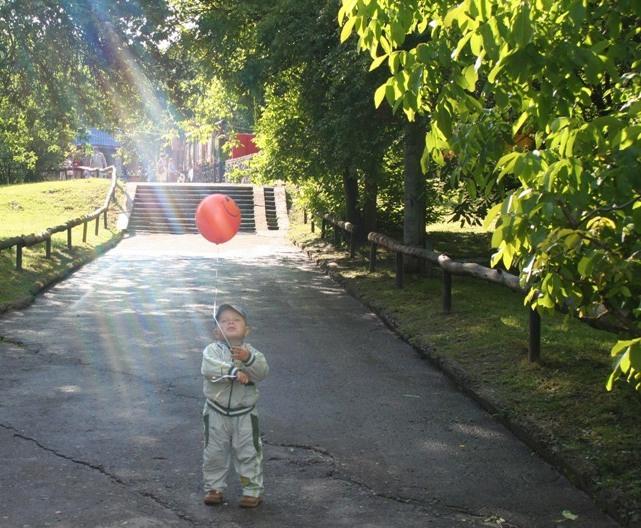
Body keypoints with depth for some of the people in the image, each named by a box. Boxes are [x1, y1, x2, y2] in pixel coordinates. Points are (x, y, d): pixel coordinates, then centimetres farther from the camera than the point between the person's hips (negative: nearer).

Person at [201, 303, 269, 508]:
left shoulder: (251, 352, -4)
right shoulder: (212, 350, -8)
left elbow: (262, 372, -21)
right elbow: (209, 368, -27)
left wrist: (248, 359, -39)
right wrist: (233, 371, -36)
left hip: (244, 413, 0)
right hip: (217, 413, 0)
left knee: (249, 453, 6)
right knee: (214, 453, 11)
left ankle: (252, 491, 18)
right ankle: (214, 488, 27)